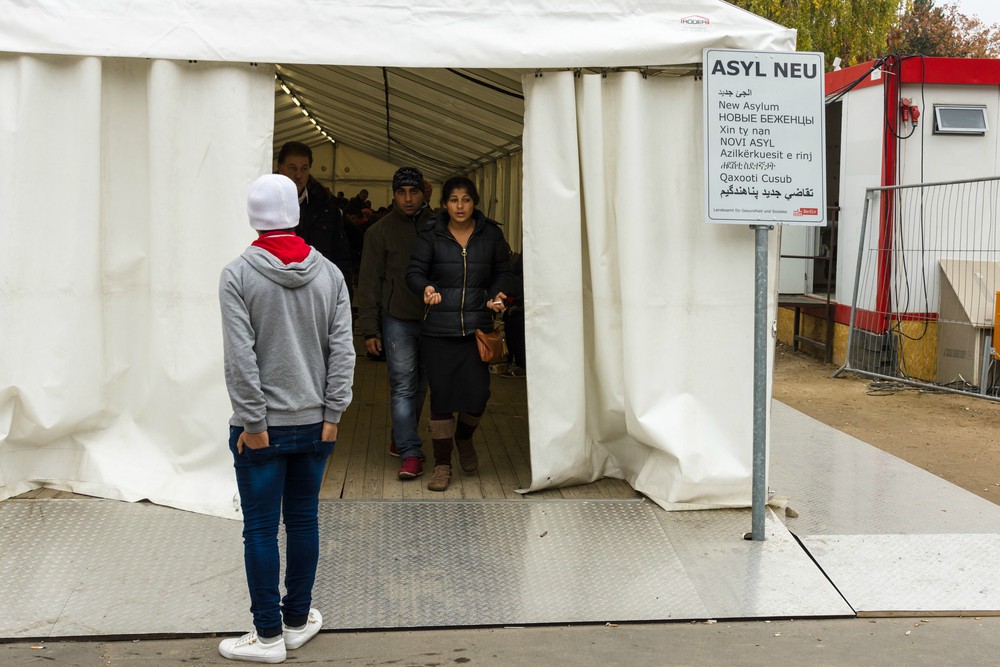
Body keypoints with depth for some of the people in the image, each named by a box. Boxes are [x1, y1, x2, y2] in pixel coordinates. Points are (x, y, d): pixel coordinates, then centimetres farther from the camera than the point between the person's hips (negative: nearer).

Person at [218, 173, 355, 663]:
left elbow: (241, 357, -14)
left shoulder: (237, 275, -9)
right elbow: (342, 349, -1)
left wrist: (253, 422, -10)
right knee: (303, 520, 14)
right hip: (315, 423, 4)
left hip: (264, 426, -4)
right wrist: (332, 414, 2)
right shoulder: (329, 273, 2)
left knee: (261, 529, 4)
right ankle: (298, 621, 26)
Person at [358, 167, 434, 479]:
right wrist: (370, 329, -4)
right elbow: (369, 283, 2)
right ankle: (410, 453, -3)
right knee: (403, 386, -6)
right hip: (397, 319, -2)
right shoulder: (380, 231, 2)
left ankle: (401, 439, 30)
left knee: (420, 386, 12)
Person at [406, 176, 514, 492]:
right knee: (441, 395, 1)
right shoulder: (430, 235, 1)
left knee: (477, 394, -3)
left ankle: (464, 437, 32)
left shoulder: (490, 234, 5)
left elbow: (503, 272, 13)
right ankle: (442, 464, 14)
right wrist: (426, 288, -25)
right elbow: (414, 271, -4)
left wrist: (497, 294, -7)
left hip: (477, 326, 1)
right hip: (438, 328, -1)